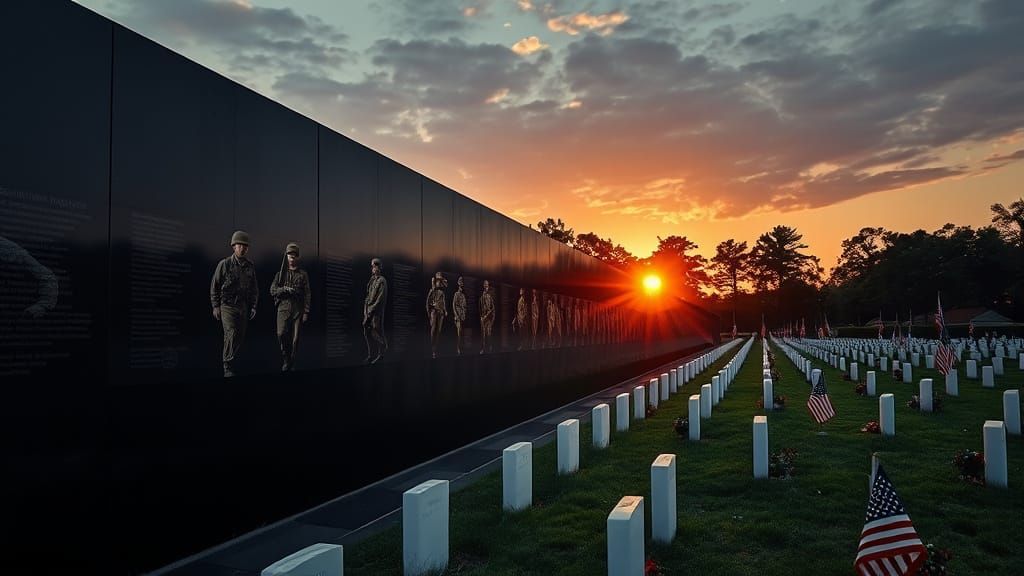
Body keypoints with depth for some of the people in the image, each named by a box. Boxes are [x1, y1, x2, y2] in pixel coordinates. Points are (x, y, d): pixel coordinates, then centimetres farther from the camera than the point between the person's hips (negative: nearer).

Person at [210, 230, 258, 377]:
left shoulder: (250, 267, 10)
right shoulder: (224, 264, -1)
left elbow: (254, 289, 16)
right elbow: (214, 286, 2)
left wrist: (253, 307, 8)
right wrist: (215, 306, -3)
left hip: (243, 308, 5)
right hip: (227, 306, -5)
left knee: (240, 337, 5)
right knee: (231, 334, -18)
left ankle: (230, 361, 20)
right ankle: (228, 368, -14)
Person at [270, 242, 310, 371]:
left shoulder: (303, 274, 8)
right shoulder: (280, 273, 12)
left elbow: (307, 295, 5)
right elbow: (272, 290, 3)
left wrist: (306, 312, -2)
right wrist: (285, 289, -15)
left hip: (298, 309, 0)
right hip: (283, 308, 0)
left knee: (295, 337, -1)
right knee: (281, 334, -17)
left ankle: (292, 360, 12)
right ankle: (286, 359, 0)